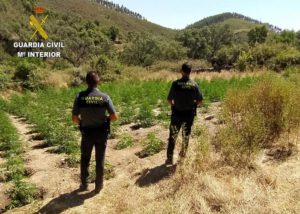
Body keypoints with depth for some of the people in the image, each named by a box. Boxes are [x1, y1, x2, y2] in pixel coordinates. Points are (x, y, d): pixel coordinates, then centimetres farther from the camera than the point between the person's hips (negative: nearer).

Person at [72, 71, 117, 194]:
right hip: (101, 133, 0)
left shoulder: (80, 97, -12)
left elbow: (74, 119, -9)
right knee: (100, 160, 14)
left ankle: (84, 185, 33)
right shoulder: (104, 97, -12)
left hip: (86, 133, 0)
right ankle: (98, 186, 25)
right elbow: (114, 117, -11)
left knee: (85, 160, 21)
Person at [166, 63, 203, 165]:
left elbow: (169, 99, -10)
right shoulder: (194, 84, -7)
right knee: (186, 135, 21)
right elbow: (200, 101, -5)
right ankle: (183, 153, 37)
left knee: (173, 136, 9)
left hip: (177, 114, -2)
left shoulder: (176, 83, -12)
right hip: (189, 114, 2)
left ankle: (170, 158, 7)